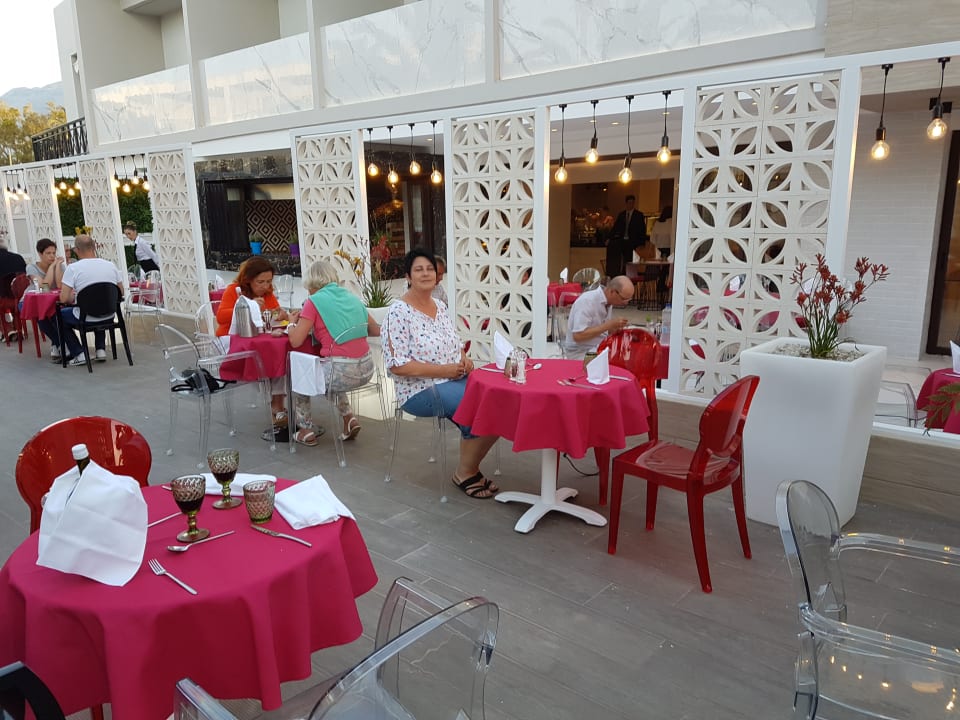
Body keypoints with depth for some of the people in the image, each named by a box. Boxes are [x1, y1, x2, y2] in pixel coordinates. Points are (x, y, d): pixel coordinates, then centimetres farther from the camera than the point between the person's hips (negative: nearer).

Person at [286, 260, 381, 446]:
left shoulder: (315, 301, -3)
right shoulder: (352, 297, 14)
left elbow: (296, 341, -4)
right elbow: (376, 331, 20)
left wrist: (291, 326, 16)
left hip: (343, 372, -6)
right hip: (366, 369, 6)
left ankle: (306, 429, 28)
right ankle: (349, 417, 23)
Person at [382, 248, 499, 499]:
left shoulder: (440, 305, 11)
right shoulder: (398, 313, -12)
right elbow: (397, 365, -18)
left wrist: (464, 358, -2)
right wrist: (443, 370, -19)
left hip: (456, 380, 7)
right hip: (421, 390, -7)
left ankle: (470, 467, 1)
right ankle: (465, 473, -3)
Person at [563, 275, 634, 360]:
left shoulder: (609, 302, 5)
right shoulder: (586, 301, -20)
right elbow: (578, 336, -27)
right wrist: (609, 325, -26)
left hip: (600, 348, 8)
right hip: (582, 353, -8)